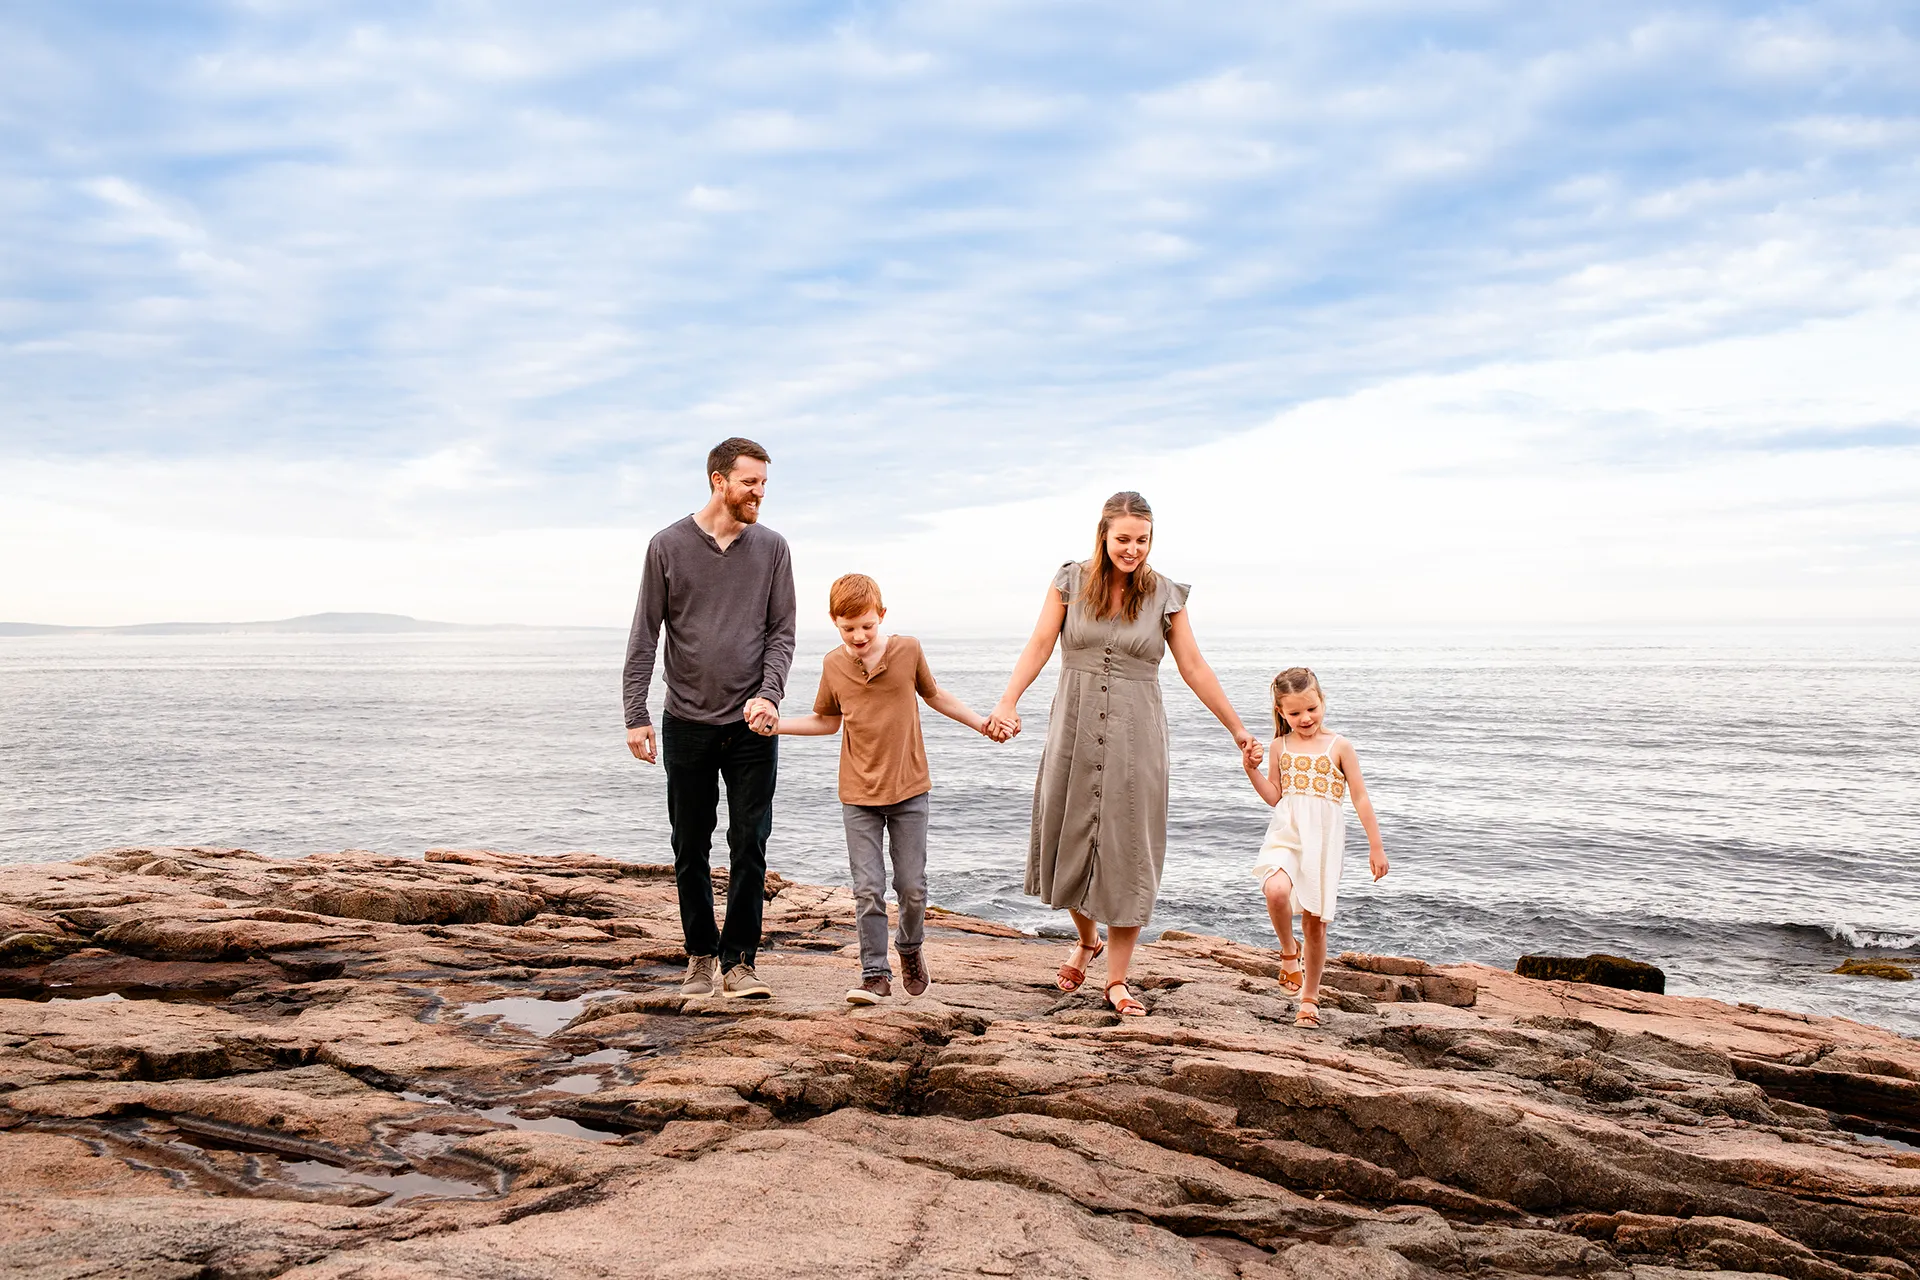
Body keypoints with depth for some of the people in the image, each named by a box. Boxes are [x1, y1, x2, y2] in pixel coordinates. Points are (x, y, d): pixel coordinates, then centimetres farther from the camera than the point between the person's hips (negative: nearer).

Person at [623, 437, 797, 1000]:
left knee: (750, 847, -2)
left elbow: (782, 632, 4)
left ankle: (739, 961, 6)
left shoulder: (771, 547, 4)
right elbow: (644, 636, 1)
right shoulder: (668, 546, 0)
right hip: (687, 723, 0)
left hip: (751, 725, 0)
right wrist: (635, 714, -5)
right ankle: (701, 955, 22)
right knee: (690, 849, 8)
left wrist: (769, 694, -12)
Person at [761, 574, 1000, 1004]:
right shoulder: (833, 665, 0)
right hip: (858, 795, 1)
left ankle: (910, 948, 31)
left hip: (909, 790, -1)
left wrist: (979, 722, 12)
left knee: (912, 885, 4)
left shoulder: (908, 650, -4)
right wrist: (777, 723, 3)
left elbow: (934, 695, 14)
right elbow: (827, 721, 15)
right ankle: (875, 973, 8)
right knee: (867, 888, -3)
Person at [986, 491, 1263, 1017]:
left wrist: (1238, 730, 5)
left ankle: (1117, 978, 10)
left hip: (1135, 736, -1)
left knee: (1127, 851, 0)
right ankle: (1087, 940, 35)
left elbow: (1194, 668, 5)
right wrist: (1008, 703, -22)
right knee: (1069, 837, 7)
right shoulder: (1072, 581, 1)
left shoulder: (1165, 596, 2)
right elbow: (1039, 645, -7)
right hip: (1075, 730, 1)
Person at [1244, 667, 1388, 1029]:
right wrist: (1252, 770, -2)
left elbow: (1361, 798, 6)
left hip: (1323, 839, -1)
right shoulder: (1281, 747, 8)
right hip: (1286, 833, 1)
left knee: (1315, 922, 3)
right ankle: (1288, 951, -2)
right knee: (1276, 890, -30)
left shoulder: (1339, 746, 2)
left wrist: (1375, 846, 5)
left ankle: (1310, 997, 20)